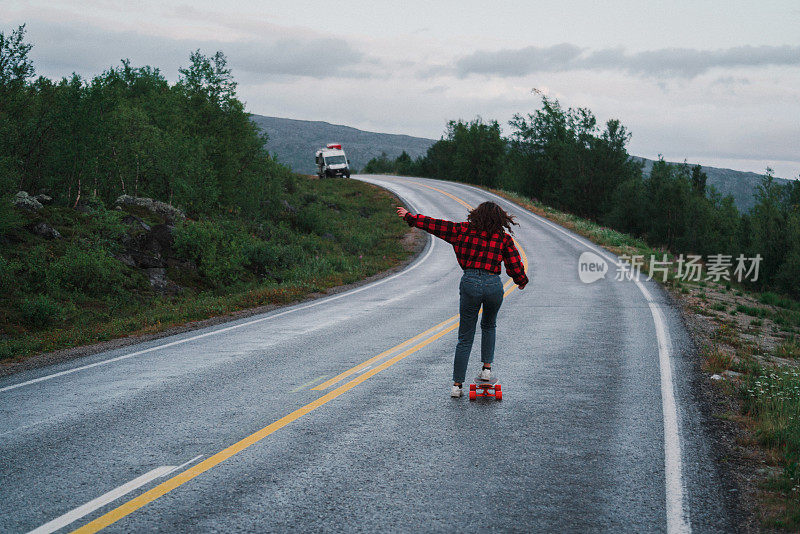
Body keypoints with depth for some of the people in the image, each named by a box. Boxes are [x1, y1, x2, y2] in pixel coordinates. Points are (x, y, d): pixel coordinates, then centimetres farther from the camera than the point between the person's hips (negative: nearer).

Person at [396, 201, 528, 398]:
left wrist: (409, 217, 22)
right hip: (493, 284, 0)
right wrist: (521, 281, 28)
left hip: (470, 283, 0)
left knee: (465, 337, 8)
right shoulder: (504, 238, 5)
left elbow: (435, 225, 10)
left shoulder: (464, 230, 6)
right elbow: (515, 265, 7)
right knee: (488, 326, 29)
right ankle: (487, 368, 20)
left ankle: (457, 385, 7)